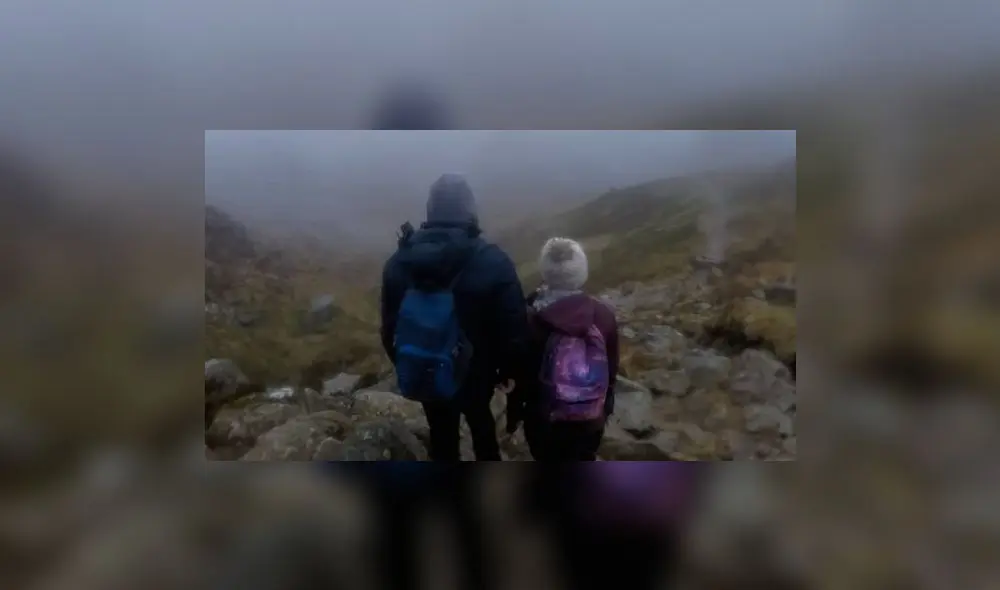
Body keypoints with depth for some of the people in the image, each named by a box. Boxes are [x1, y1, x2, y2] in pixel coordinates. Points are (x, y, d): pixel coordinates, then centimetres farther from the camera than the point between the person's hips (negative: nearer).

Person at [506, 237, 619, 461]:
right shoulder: (604, 315, -13)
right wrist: (605, 409, 15)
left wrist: (513, 414, 5)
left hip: (543, 420, -2)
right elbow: (611, 370, -2)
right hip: (590, 420, 2)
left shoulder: (532, 320, -20)